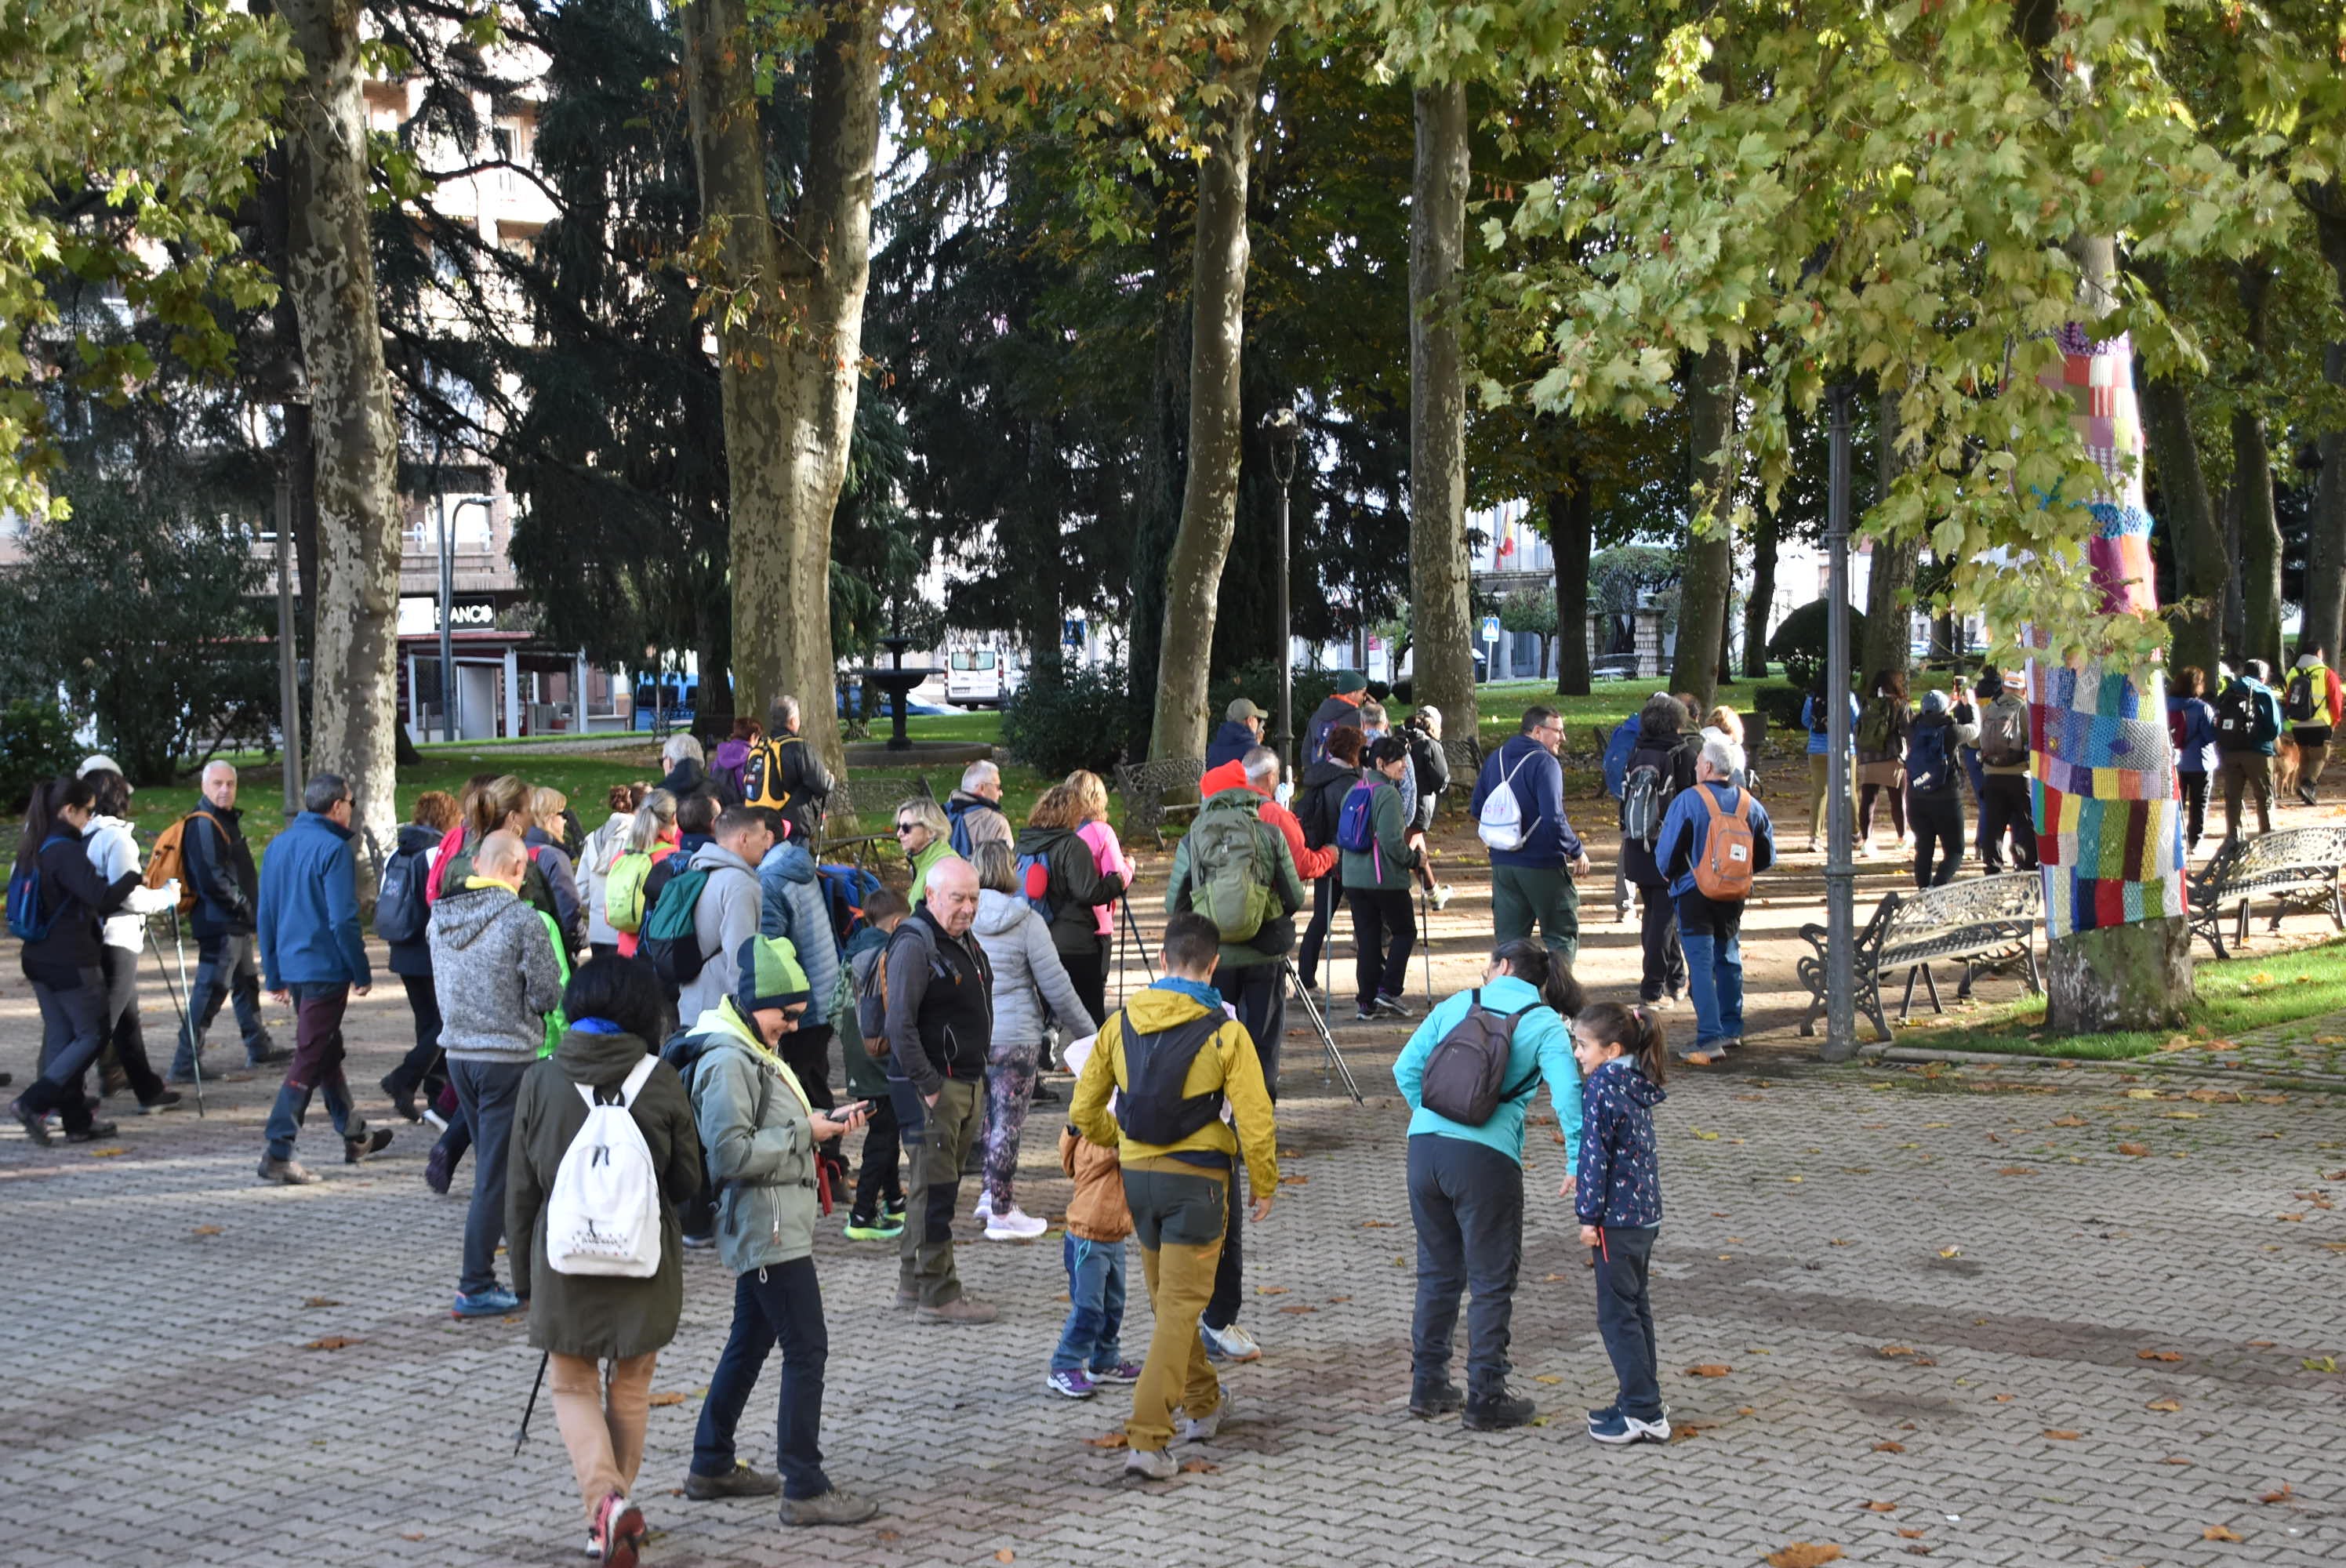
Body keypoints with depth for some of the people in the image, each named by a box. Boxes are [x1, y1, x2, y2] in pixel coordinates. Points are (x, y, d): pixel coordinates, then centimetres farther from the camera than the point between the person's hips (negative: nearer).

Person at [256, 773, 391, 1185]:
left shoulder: (279, 845, 10)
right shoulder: (333, 848, -14)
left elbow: (266, 915, 13)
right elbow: (343, 919, -18)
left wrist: (274, 975, 19)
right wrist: (362, 972, -9)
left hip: (291, 964, 8)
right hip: (326, 967, -8)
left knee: (327, 1048, 20)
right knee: (310, 1059, -5)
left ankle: (353, 1135, 32)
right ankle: (278, 1151, -10)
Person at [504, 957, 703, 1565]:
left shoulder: (540, 1082, -7)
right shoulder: (659, 1079, -9)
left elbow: (521, 1190, -2)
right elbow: (687, 1180, -1)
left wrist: (524, 1275, 8)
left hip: (565, 1263, -1)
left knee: (573, 1386, 11)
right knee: (630, 1388, 17)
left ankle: (606, 1498, -11)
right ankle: (612, 1509, 25)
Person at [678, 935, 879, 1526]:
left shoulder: (753, 1051, 14)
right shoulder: (728, 1062, -19)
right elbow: (732, 1152, -24)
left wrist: (825, 1122, 6)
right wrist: (804, 1133, -17)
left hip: (765, 1228, 11)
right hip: (769, 1228, -11)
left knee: (750, 1343, 18)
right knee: (807, 1349, -9)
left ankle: (711, 1466, 28)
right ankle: (805, 1489, -6)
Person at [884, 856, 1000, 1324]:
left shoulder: (965, 942, 16)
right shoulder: (914, 944, -14)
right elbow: (900, 1024, -20)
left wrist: (979, 1076, 19)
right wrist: (928, 1086, -21)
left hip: (968, 1084, 10)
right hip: (930, 1087, -10)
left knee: (938, 1186, 15)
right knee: (935, 1188, -7)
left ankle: (913, 1284, 24)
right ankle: (938, 1296, -4)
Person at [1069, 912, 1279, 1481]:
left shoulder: (1121, 1023, 1)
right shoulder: (1224, 1032, -11)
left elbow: (1084, 1112, 7)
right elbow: (1255, 1120, -13)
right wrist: (1265, 1187, 3)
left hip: (1138, 1176, 5)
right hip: (1196, 1181, -4)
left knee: (1167, 1300, 22)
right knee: (1179, 1308, -1)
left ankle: (1204, 1405, 39)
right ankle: (1148, 1440, -10)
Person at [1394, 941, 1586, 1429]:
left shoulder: (1457, 1005, 14)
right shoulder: (1546, 1025, 4)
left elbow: (1406, 1068, 13)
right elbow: (1566, 1092, -11)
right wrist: (1577, 1162, -9)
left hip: (1424, 1146, 4)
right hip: (1485, 1157, -4)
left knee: (1438, 1271, 19)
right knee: (1493, 1282, 8)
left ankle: (1428, 1387, 26)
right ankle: (1485, 1401, 11)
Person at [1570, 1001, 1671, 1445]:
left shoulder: (1602, 1087, -16)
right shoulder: (1637, 1086, 10)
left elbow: (1596, 1153, -17)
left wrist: (1589, 1214, -13)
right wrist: (1583, 1179, 24)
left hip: (1618, 1219, -9)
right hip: (1646, 1213, 9)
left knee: (1617, 1314, -3)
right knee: (1636, 1309, 15)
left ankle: (1644, 1413, -1)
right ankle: (1640, 1402, 22)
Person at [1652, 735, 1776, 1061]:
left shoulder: (1688, 801, -12)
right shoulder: (1749, 804, 4)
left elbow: (1666, 853, -9)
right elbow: (1767, 856, 9)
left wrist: (1671, 875, 12)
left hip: (1695, 895, -5)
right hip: (1734, 896, 5)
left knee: (1701, 964, -6)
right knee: (1728, 960, 20)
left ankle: (1710, 1037, -13)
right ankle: (1731, 1030, 27)